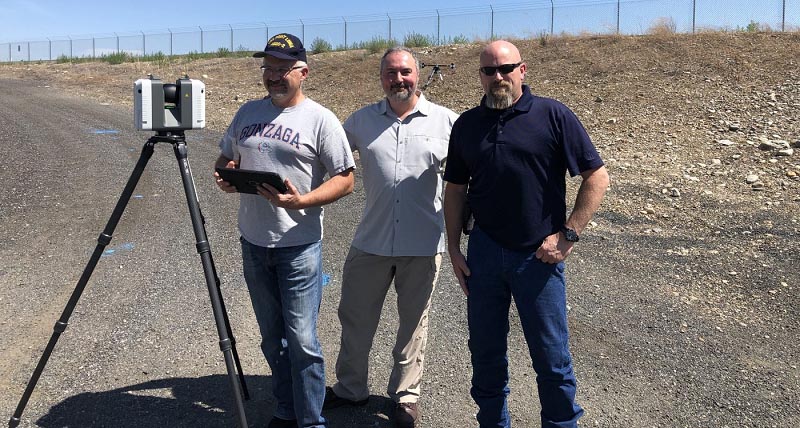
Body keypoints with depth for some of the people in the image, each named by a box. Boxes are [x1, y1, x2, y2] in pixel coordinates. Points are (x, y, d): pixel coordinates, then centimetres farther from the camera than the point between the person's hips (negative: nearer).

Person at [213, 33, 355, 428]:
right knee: (272, 336, 15)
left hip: (298, 247, -5)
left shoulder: (320, 119, -6)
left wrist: (301, 201, -23)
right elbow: (225, 158, 20)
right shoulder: (248, 112, 10)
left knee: (302, 340, -4)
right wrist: (224, 175, -4)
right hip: (253, 242, 6)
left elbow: (345, 180, -8)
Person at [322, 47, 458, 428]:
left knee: (413, 321, 12)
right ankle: (350, 388, 33)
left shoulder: (446, 121, -1)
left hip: (423, 243, -1)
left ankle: (405, 395, 31)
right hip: (371, 240, 2)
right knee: (355, 316, 13)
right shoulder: (361, 121, 5)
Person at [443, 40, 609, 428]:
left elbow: (597, 177, -6)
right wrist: (454, 248, 7)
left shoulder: (553, 116, -7)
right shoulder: (466, 125, 5)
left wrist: (567, 235, -11)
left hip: (539, 255, -3)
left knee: (551, 356, 7)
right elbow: (455, 189, 11)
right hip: (483, 252, 4)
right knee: (485, 351, 14)